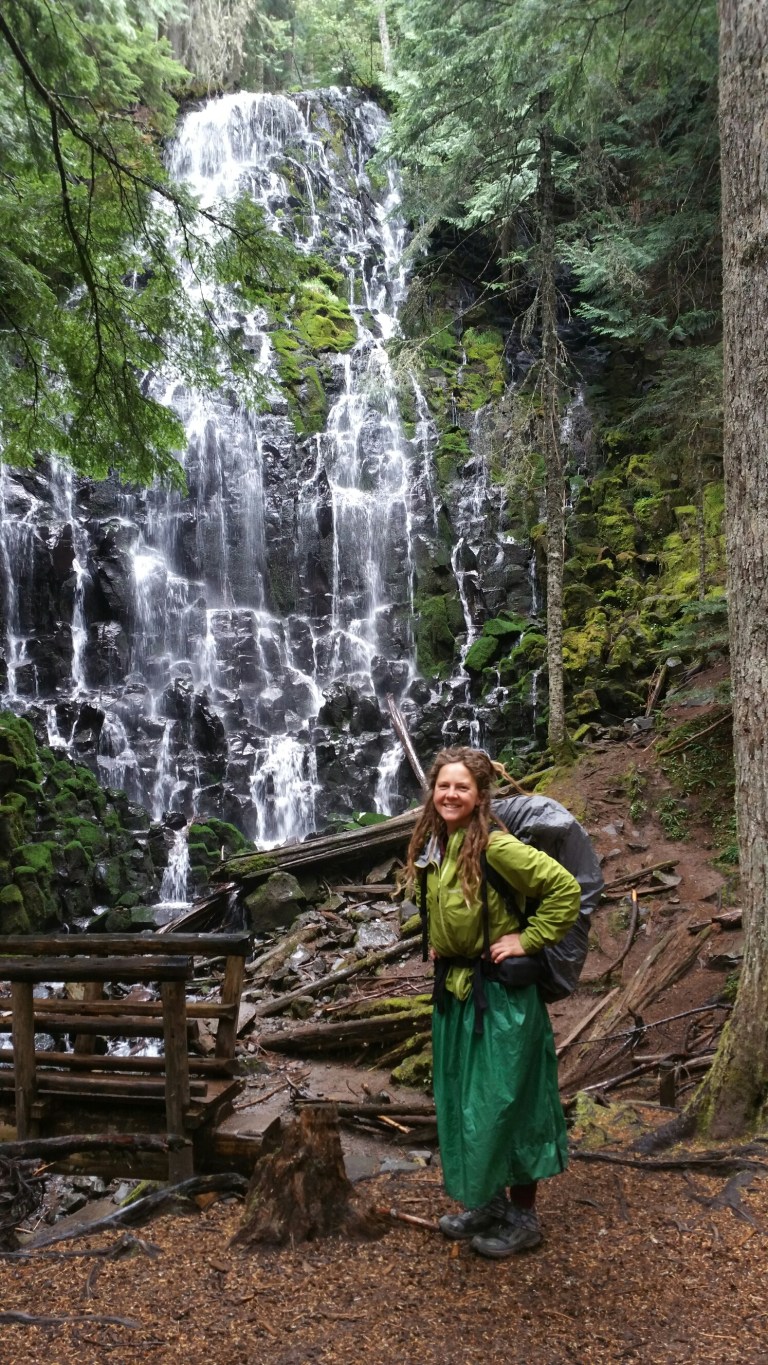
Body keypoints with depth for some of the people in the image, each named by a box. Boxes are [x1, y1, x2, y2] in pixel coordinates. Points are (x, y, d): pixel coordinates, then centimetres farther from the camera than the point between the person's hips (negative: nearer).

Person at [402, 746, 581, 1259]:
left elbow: (565, 889, -21)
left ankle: (524, 1217, 19)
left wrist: (529, 939, -17)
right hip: (453, 989, 8)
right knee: (461, 1100, 16)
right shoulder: (432, 847, 4)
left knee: (503, 1101, 2)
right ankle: (488, 1203, 32)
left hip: (500, 994, -8)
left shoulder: (495, 846, -21)